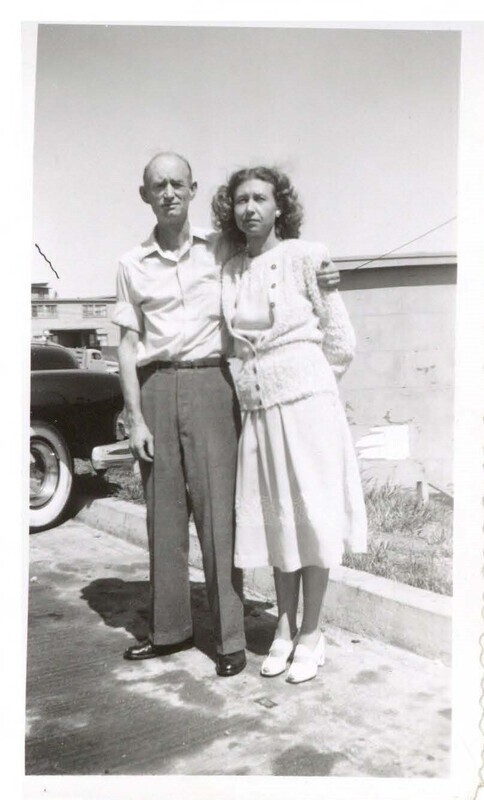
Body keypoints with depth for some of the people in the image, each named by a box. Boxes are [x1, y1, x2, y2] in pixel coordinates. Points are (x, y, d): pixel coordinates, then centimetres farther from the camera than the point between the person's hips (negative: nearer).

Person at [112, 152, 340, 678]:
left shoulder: (221, 250, 8)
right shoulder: (132, 265, 11)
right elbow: (128, 345, 8)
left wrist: (318, 281, -2)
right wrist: (135, 419, 0)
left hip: (209, 383, -2)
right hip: (156, 387, 2)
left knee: (217, 510, -4)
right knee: (163, 512, 7)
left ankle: (230, 638, 7)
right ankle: (169, 629, 21)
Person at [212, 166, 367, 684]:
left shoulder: (305, 256, -5)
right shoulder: (229, 271, 8)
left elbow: (340, 343, -2)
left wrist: (301, 383, 5)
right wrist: (254, 380, 10)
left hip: (306, 403, -4)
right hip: (256, 410, 4)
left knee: (313, 515, 3)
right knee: (273, 519, 10)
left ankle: (311, 635, 18)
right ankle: (284, 628, 26)